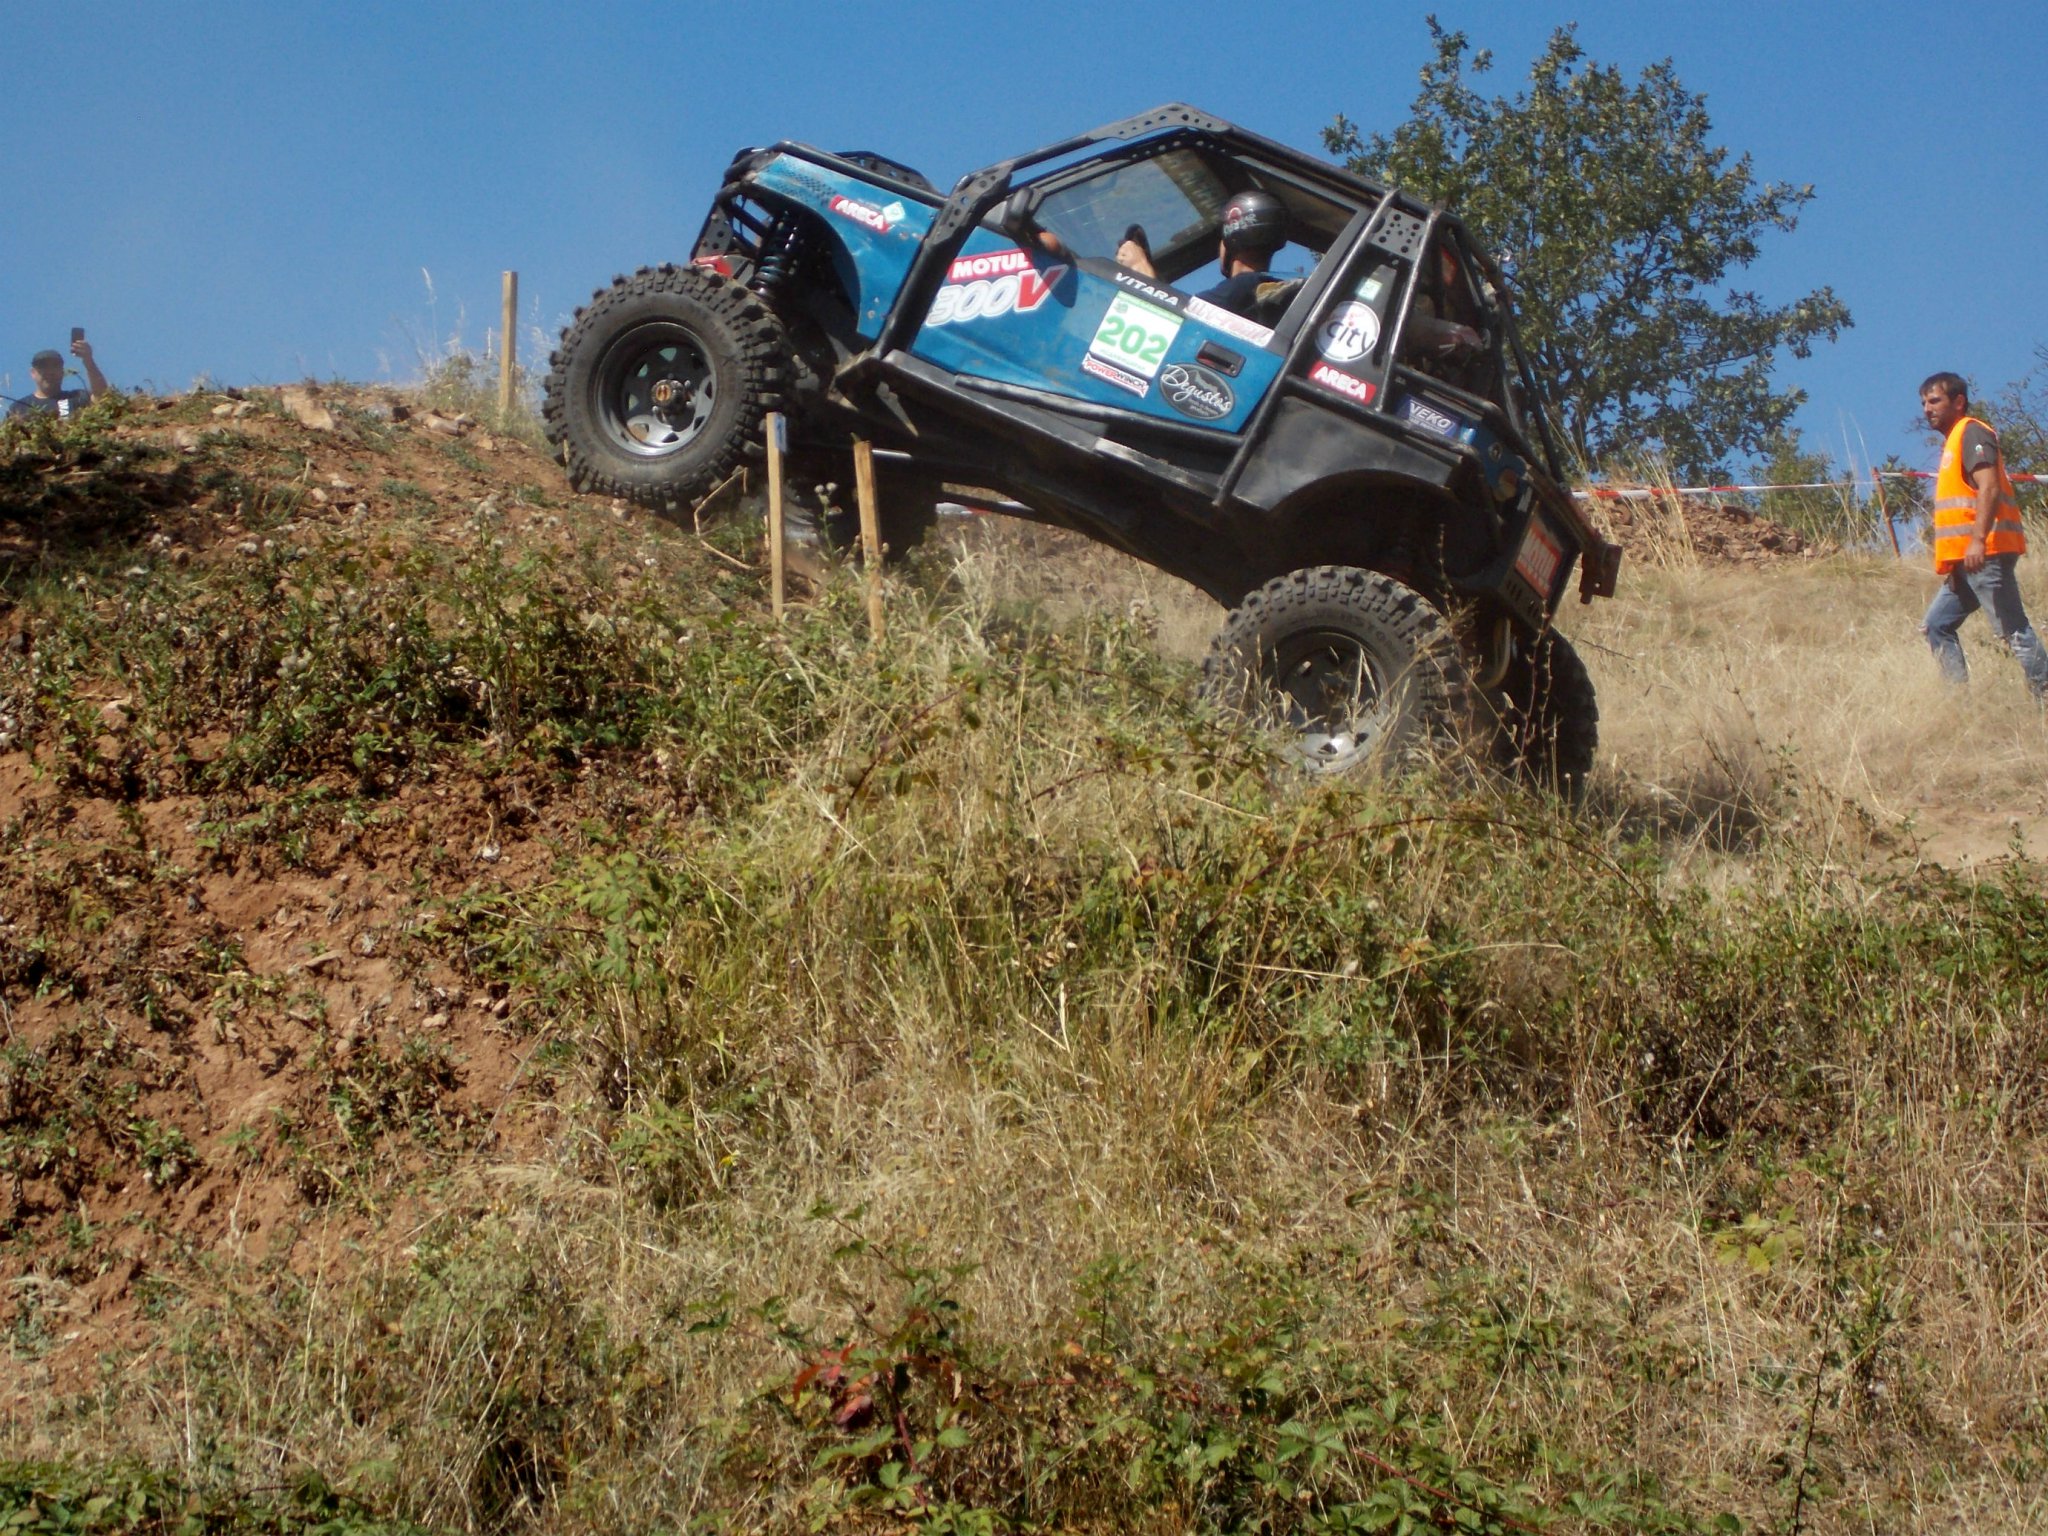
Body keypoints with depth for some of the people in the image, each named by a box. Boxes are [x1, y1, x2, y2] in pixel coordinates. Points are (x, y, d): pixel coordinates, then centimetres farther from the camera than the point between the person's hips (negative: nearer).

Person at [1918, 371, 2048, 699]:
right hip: (1965, 560, 10)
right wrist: (1952, 561, 22)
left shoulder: (1971, 432, -5)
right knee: (1936, 627, 10)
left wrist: (1978, 540, -29)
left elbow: (1989, 487, -19)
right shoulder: (1953, 440, 24)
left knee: (2013, 630, -12)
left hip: (1985, 553, -10)